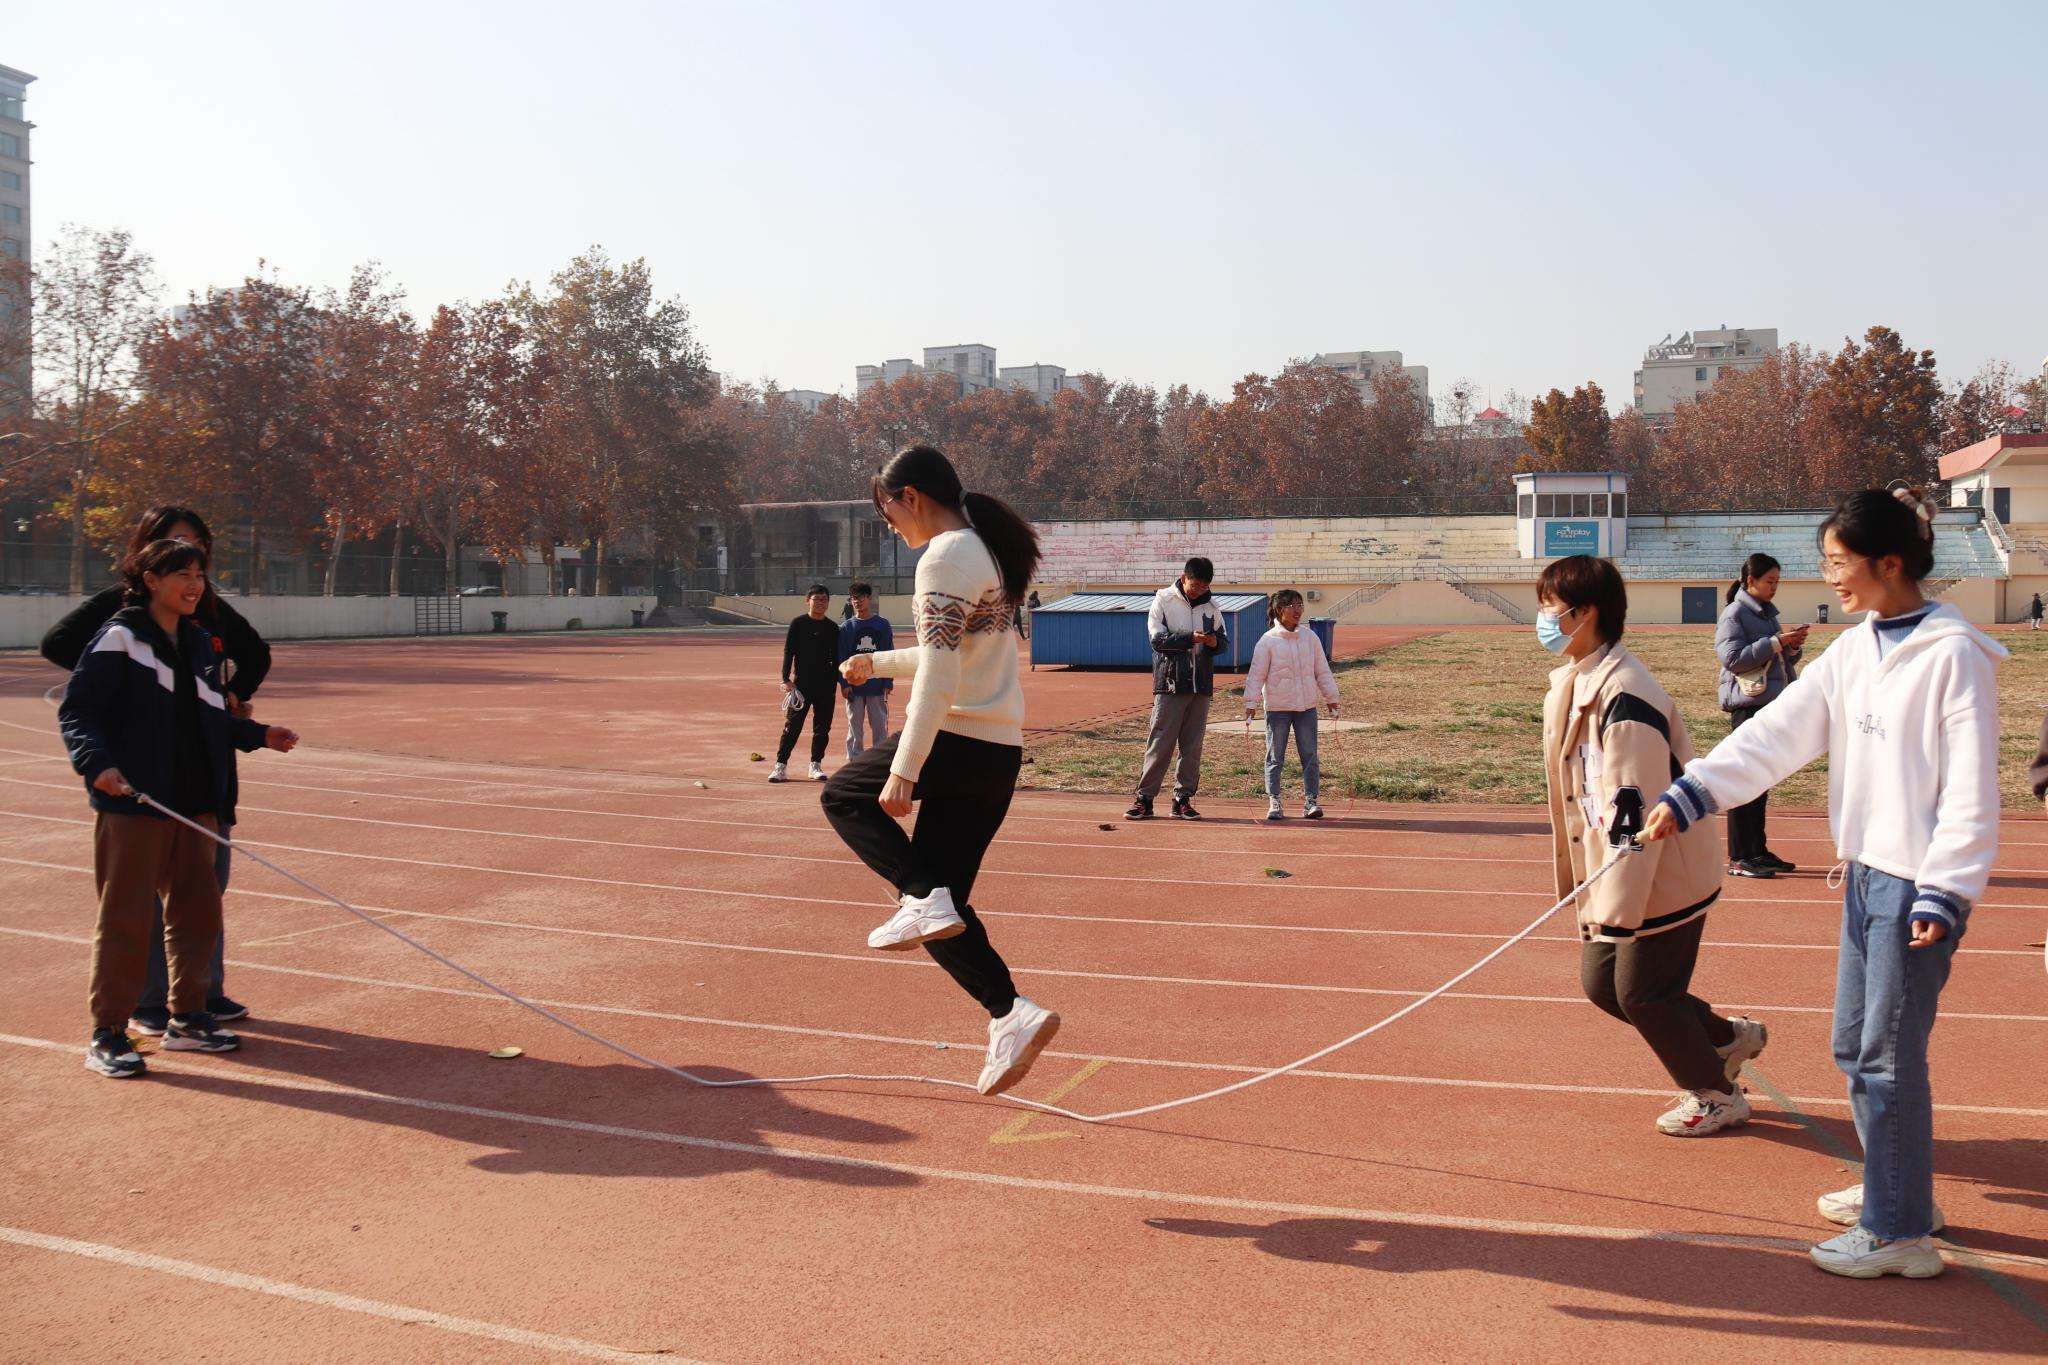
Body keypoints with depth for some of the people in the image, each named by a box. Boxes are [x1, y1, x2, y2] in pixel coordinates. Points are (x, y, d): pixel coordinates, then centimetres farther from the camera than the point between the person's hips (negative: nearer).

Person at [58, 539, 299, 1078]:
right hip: (131, 803, -7)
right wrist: (96, 763, -24)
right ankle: (106, 1035, 6)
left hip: (195, 803, 7)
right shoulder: (120, 639, -7)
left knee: (197, 912, 11)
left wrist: (258, 734, 12)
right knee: (124, 918, -3)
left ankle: (187, 1018, 24)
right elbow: (75, 712, -10)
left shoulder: (199, 642, 14)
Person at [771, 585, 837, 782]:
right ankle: (781, 766, -1)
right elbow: (788, 652, -1)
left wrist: (836, 681, 6)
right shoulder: (798, 624, 0)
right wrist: (786, 679, -9)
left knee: (823, 726, 6)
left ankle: (816, 764, 16)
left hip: (826, 684, 3)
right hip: (801, 683, -3)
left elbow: (836, 658, 12)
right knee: (792, 725, -4)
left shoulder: (832, 628, 8)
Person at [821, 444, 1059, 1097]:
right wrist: (878, 663, 41)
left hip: (956, 742, -9)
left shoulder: (944, 560, -12)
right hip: (1000, 755, 9)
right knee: (941, 904, 12)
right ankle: (1010, 1014, 2)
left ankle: (922, 899, -6)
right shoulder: (987, 552, 18)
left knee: (845, 795, 14)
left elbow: (939, 679, -20)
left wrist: (903, 770, -22)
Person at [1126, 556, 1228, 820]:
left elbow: (1224, 639, 16)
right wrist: (1190, 638, -22)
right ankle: (1144, 798, 1)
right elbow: (1158, 638, -9)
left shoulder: (1211, 606, 11)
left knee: (1192, 745, 6)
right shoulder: (1164, 600, -1)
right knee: (1160, 742, -4)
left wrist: (1215, 641, -8)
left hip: (1201, 686, 4)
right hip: (1170, 684, -4)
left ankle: (1183, 799, 13)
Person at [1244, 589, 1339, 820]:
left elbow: (1322, 671, 12)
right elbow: (1257, 675, -4)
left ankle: (1310, 801, 9)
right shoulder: (1268, 640, -5)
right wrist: (1251, 704, -7)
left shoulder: (1310, 637, 6)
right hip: (1277, 708, -3)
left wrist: (1331, 699, 12)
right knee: (1275, 757, 3)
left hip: (1307, 706, 3)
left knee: (1310, 756, 3)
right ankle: (1274, 802, 10)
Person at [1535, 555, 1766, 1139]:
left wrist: (1616, 905, -25)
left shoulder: (1625, 695, -25)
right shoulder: (1572, 684, 7)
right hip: (1614, 876, 10)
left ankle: (1715, 1095, 28)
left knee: (1643, 994, 3)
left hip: (1664, 879, -10)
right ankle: (1728, 1036, 35)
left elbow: (1635, 810, -27)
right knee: (1601, 983, 15)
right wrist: (1594, 891, 20)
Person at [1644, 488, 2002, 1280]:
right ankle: (1895, 1188, 34)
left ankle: (1899, 1232, 10)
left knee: (1888, 1057, -2)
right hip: (1866, 872, 8)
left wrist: (1944, 894, -19)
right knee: (1854, 1045, 17)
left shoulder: (1952, 656, -14)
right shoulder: (1854, 652, 8)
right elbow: (1776, 735, 4)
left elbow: (1972, 789, -15)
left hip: (1918, 884, -8)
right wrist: (1690, 795, -5)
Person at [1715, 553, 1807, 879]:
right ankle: (1739, 857, -5)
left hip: (1773, 704, 9)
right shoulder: (1734, 614, -7)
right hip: (1747, 703, -9)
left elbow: (1782, 660, 25)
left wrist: (1793, 646, 4)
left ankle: (1757, 850, 20)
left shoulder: (1767, 613, 19)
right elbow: (1733, 657, -19)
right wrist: (1776, 642, -19)